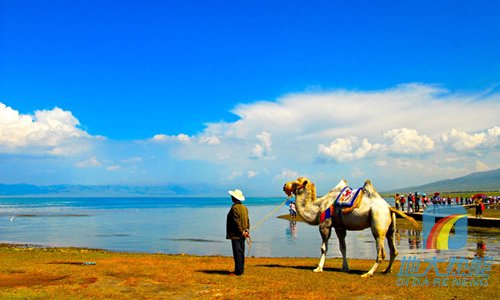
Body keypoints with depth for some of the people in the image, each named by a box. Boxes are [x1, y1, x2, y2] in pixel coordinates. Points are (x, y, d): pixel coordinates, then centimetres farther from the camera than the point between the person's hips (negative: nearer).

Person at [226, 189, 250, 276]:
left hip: (236, 234, -9)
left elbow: (237, 221, -18)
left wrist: (242, 232, -14)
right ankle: (241, 269, 20)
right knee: (241, 252, 14)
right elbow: (247, 220, 9)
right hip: (242, 235, 9)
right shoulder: (244, 207, 12)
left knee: (237, 252, -6)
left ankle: (238, 271, -4)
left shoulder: (234, 208, -15)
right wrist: (246, 230, 3)